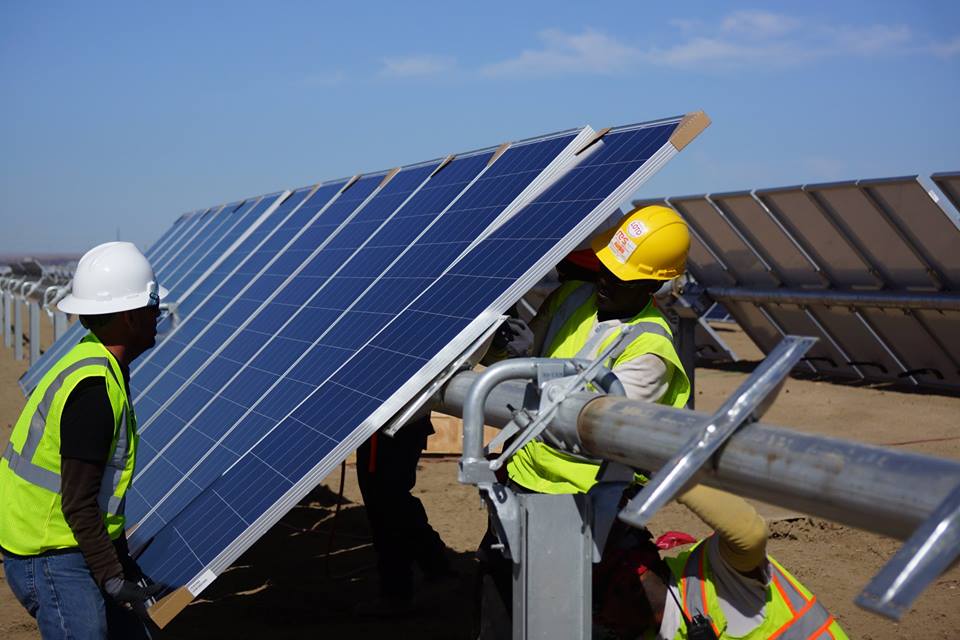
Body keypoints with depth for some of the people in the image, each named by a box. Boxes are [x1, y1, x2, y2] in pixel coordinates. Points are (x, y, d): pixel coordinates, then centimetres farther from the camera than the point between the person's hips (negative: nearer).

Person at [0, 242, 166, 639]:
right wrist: (114, 581, -17)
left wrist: (123, 563, 16)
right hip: (51, 561, -10)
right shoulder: (93, 389, -23)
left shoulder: (97, 367, 8)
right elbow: (78, 506, -22)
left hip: (73, 550, 10)